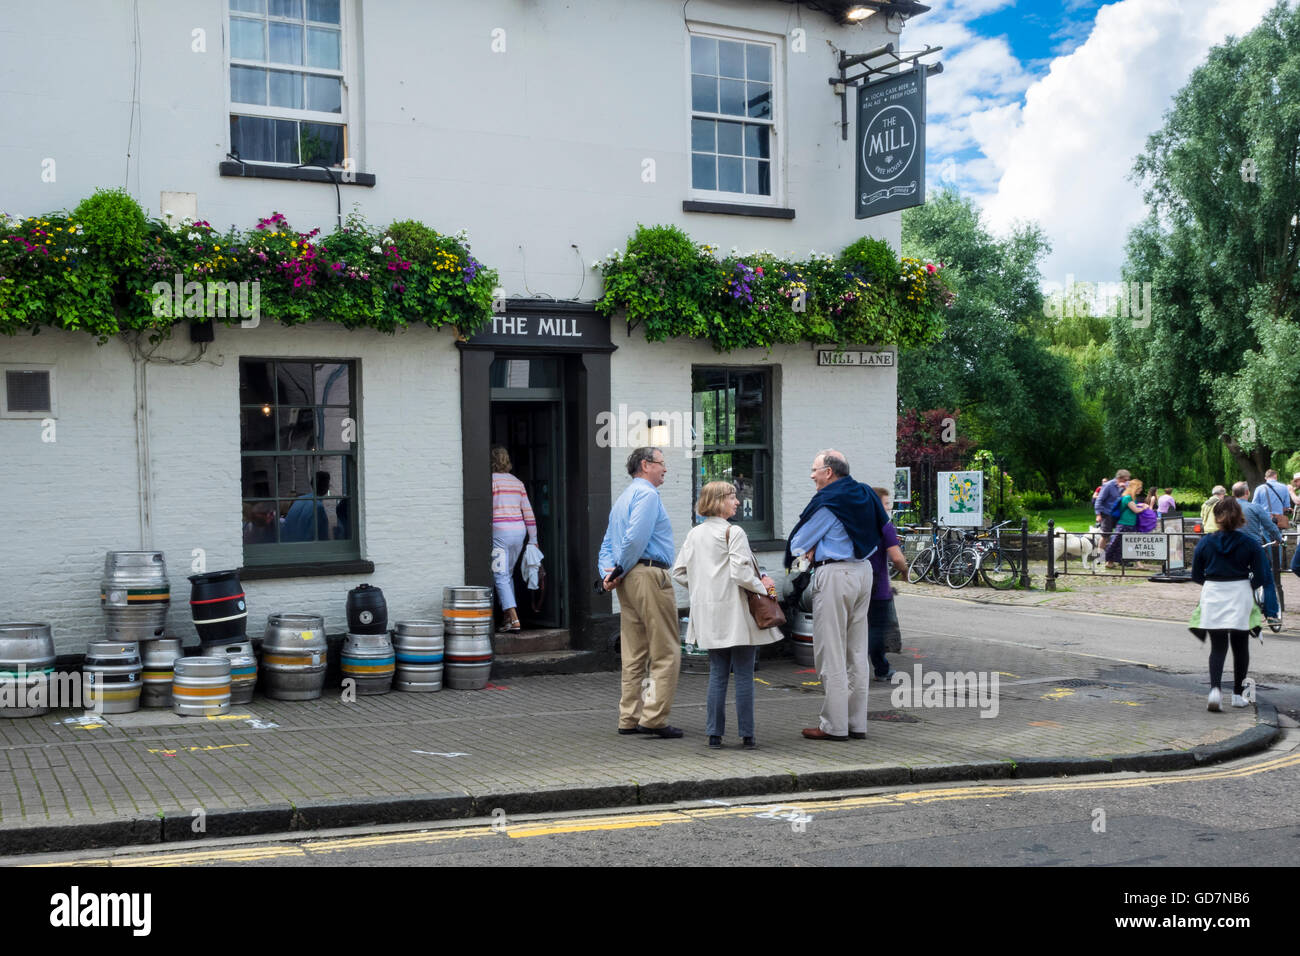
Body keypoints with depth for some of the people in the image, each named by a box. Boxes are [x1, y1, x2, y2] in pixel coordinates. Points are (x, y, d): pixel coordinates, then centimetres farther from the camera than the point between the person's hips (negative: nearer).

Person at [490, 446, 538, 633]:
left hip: (500, 532, -7)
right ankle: (507, 617, 19)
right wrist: (533, 540, 16)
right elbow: (528, 513, 12)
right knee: (508, 575, 18)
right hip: (519, 532, 7)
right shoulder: (517, 482, 13)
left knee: (500, 576, -6)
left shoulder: (491, 480, -6)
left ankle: (513, 619, -16)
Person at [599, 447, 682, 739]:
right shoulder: (647, 494, -7)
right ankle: (654, 718, -9)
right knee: (666, 652, -6)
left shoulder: (622, 498, 24)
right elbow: (636, 538, -19)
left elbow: (607, 544, 19)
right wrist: (619, 572, -9)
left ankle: (629, 718, 13)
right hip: (650, 575, -10)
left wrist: (608, 572, 4)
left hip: (628, 581, 10)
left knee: (635, 653, 11)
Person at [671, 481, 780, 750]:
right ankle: (747, 735, 5)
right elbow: (740, 572, -20)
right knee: (744, 675, 2)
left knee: (717, 674, 12)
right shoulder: (733, 532, -11)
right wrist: (763, 587, -6)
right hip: (735, 613, -6)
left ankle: (714, 734, 11)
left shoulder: (695, 534, 9)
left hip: (709, 615, 6)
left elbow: (679, 572, 11)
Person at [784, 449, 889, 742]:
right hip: (863, 571, 8)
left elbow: (797, 544, -8)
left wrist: (809, 554, 15)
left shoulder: (827, 501, -12)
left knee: (831, 652, -2)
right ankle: (857, 723, 15)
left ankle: (834, 725, 0)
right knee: (857, 651, 11)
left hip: (835, 575, -8)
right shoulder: (865, 495, 11)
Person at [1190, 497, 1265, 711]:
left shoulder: (1205, 542, -3)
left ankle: (1215, 688, -18)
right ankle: (1237, 694, 19)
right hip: (1240, 597, -1)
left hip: (1213, 597, 1)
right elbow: (1262, 575, -5)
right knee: (1240, 647, 14)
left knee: (1217, 647, 4)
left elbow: (1196, 576, 2)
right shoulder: (1250, 543, -6)